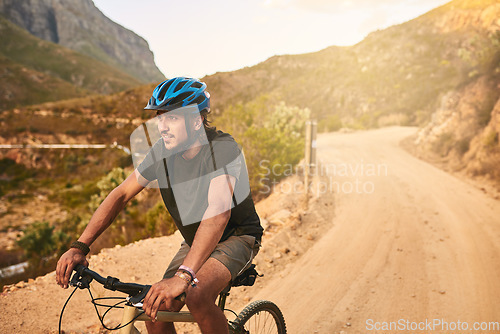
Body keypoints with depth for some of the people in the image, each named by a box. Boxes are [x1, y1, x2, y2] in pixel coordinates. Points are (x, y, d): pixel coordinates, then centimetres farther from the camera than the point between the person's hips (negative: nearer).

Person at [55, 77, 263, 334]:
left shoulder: (223, 149, -29)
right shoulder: (163, 150, -10)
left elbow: (218, 215, -41)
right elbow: (121, 194, -7)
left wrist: (183, 276, -52)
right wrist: (79, 247, -17)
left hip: (237, 236, -6)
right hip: (195, 240, 6)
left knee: (197, 297, -31)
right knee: (156, 312, -6)